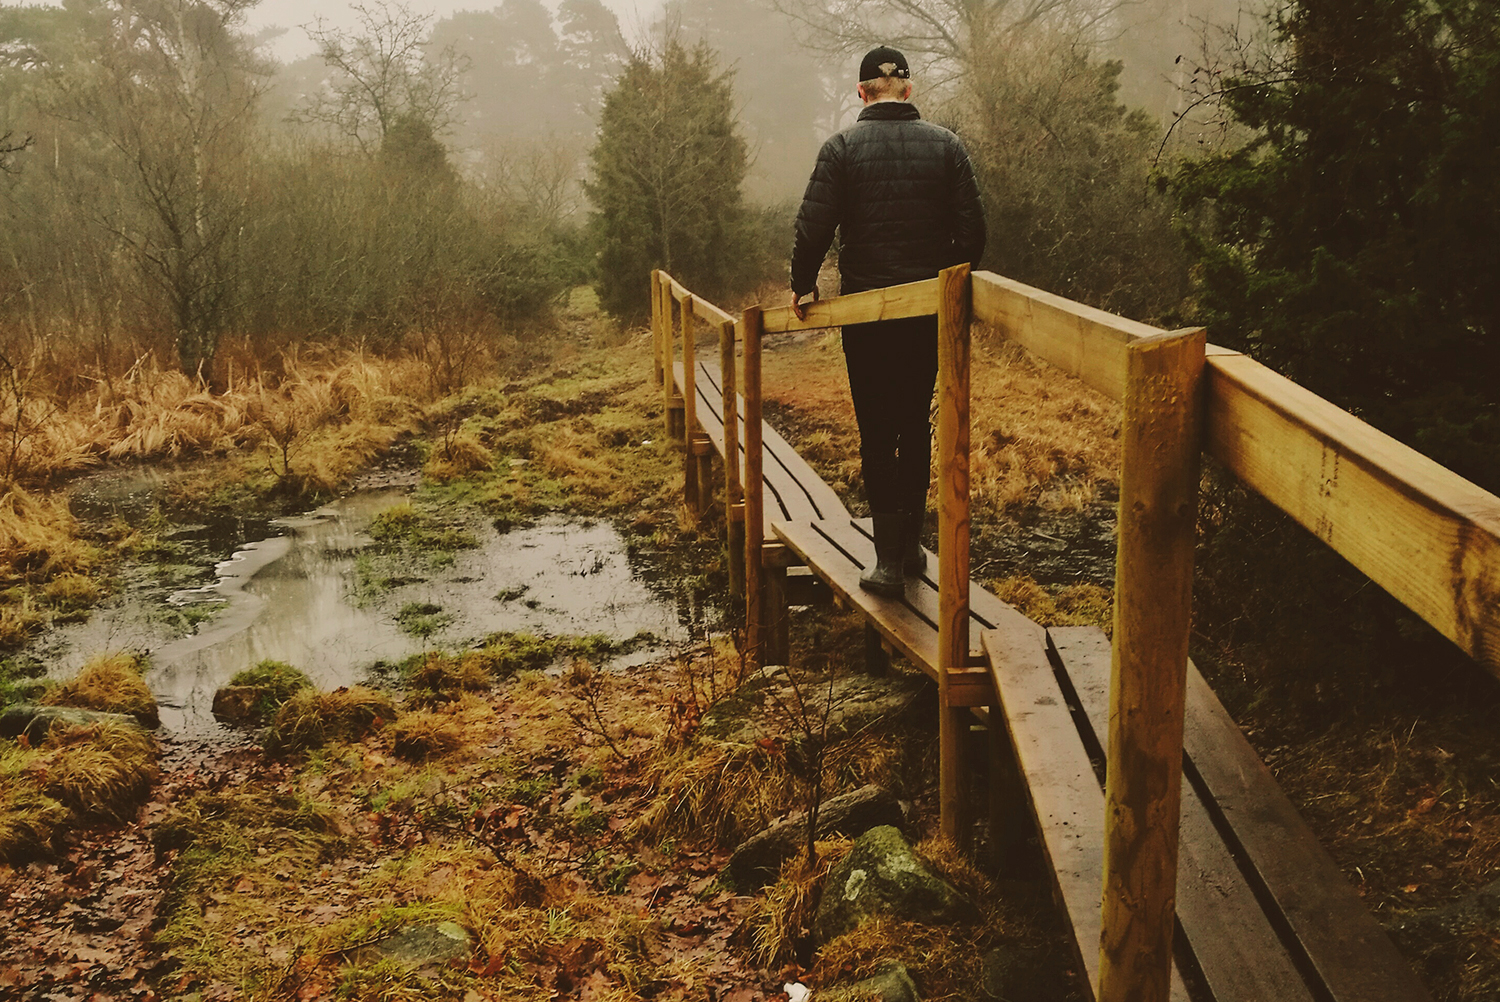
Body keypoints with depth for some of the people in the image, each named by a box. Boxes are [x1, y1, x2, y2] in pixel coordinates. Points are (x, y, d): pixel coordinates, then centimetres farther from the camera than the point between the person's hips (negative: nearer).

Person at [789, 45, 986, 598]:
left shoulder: (842, 147, -5)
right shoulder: (945, 144, 2)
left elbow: (813, 227, -10)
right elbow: (972, 227, 0)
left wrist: (803, 285, 6)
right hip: (930, 309, 2)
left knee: (877, 432, 3)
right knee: (916, 425, 15)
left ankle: (889, 558, -2)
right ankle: (911, 545, 21)